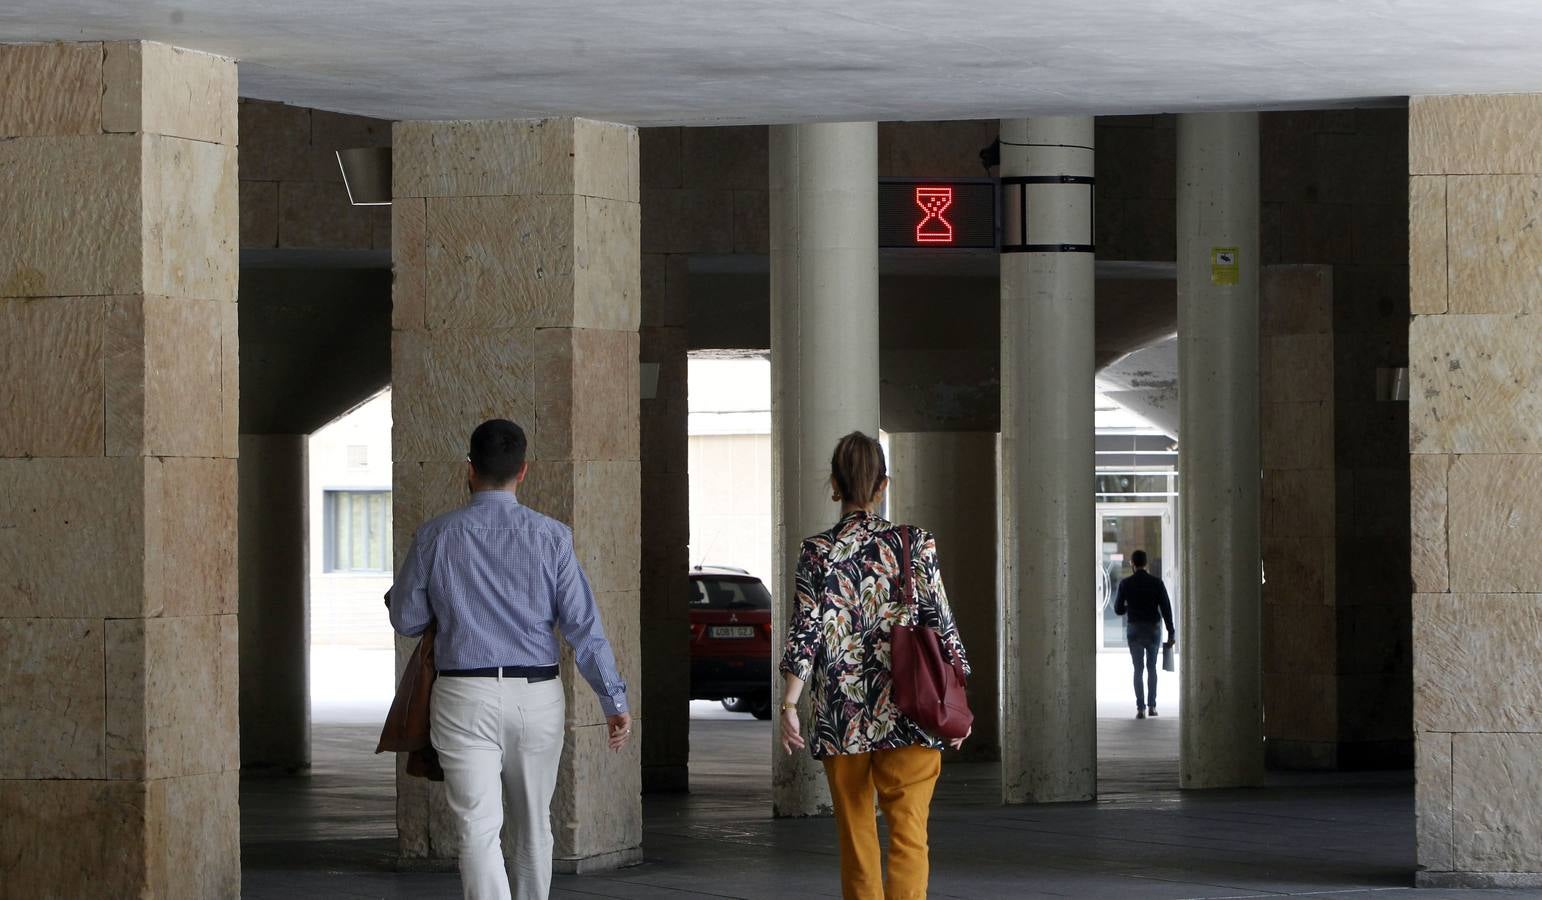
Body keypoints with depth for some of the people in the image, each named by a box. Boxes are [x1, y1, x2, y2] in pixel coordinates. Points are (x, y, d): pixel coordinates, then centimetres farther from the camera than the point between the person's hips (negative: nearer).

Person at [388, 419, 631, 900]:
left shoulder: (435, 536, -3)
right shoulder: (551, 536, -4)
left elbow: (406, 620, 6)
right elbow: (583, 625, -5)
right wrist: (614, 699, 0)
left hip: (463, 697, -2)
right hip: (538, 697, 2)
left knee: (479, 829, -6)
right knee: (533, 825, 18)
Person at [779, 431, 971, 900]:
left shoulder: (816, 553, -1)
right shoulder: (915, 544, -1)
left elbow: (806, 632, -6)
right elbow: (940, 627, 0)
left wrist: (788, 704, -5)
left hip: (842, 719, 1)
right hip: (907, 715, -1)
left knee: (855, 835, 13)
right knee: (908, 833, -3)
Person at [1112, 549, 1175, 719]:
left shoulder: (1125, 584, -5)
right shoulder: (1156, 582, -5)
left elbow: (1118, 610, 1)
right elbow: (1166, 608, -8)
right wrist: (1171, 633, -4)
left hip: (1134, 630, -1)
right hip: (1153, 629, 1)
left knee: (1138, 669, 4)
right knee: (1152, 668, 16)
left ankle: (1141, 708, -5)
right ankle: (1151, 706, 13)